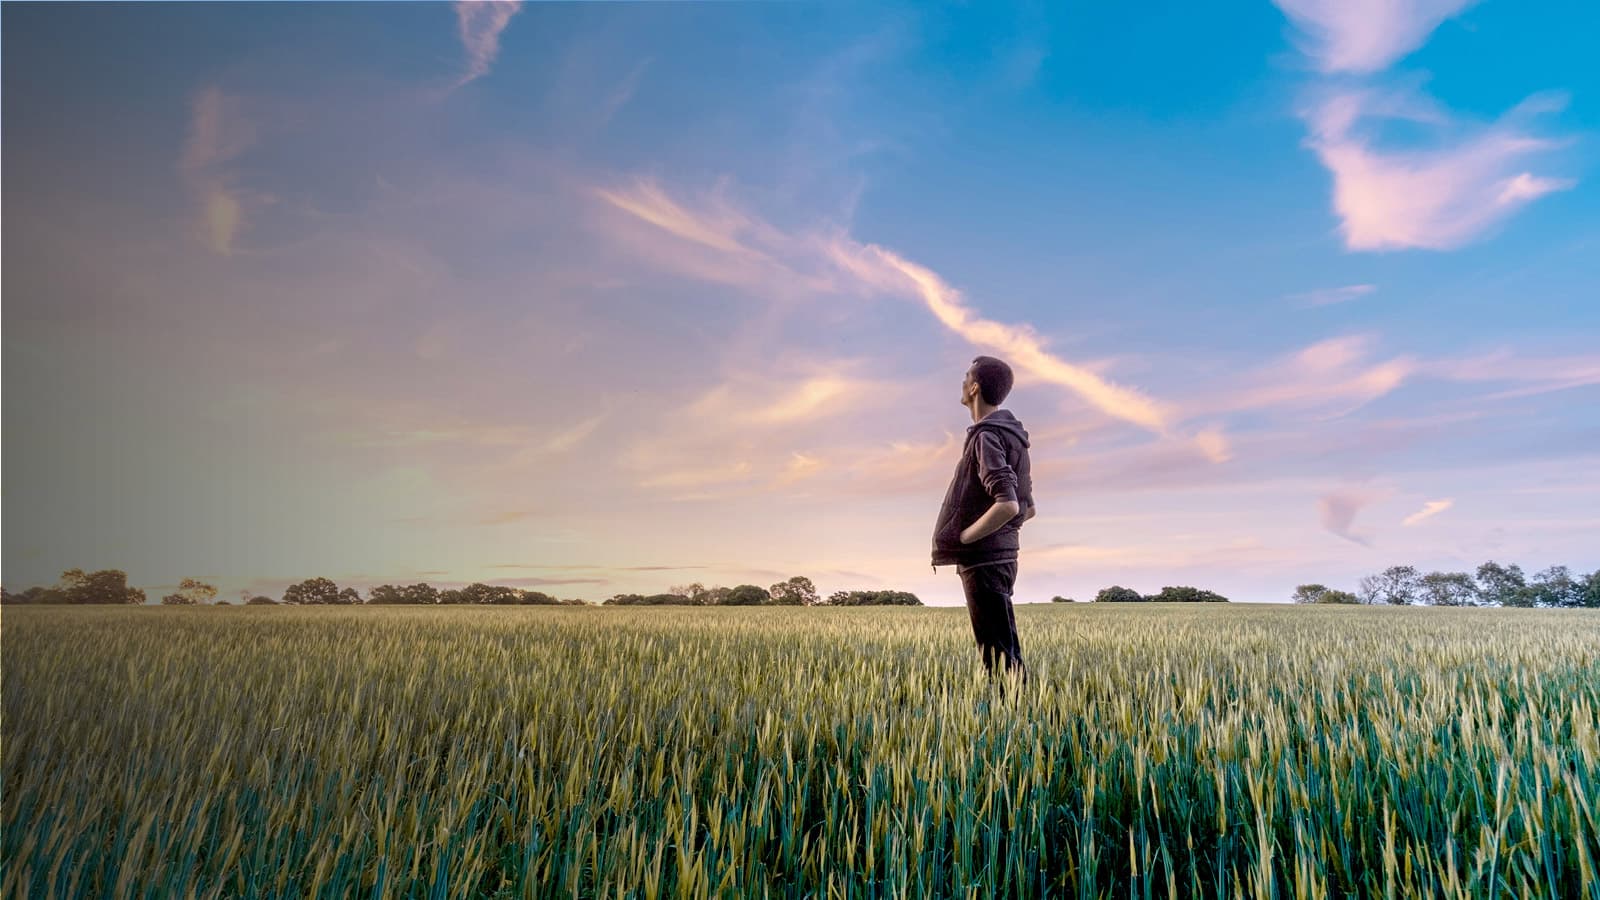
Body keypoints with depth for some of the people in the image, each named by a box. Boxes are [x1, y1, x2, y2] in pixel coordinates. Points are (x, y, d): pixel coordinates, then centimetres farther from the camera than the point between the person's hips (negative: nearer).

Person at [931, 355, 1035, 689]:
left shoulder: (986, 437, -15)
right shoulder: (1012, 436, 15)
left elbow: (1007, 505, -28)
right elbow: (1027, 509, 20)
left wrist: (963, 537, -16)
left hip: (983, 561, -10)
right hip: (1000, 555, 10)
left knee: (999, 655, -5)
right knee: (1005, 653, 14)